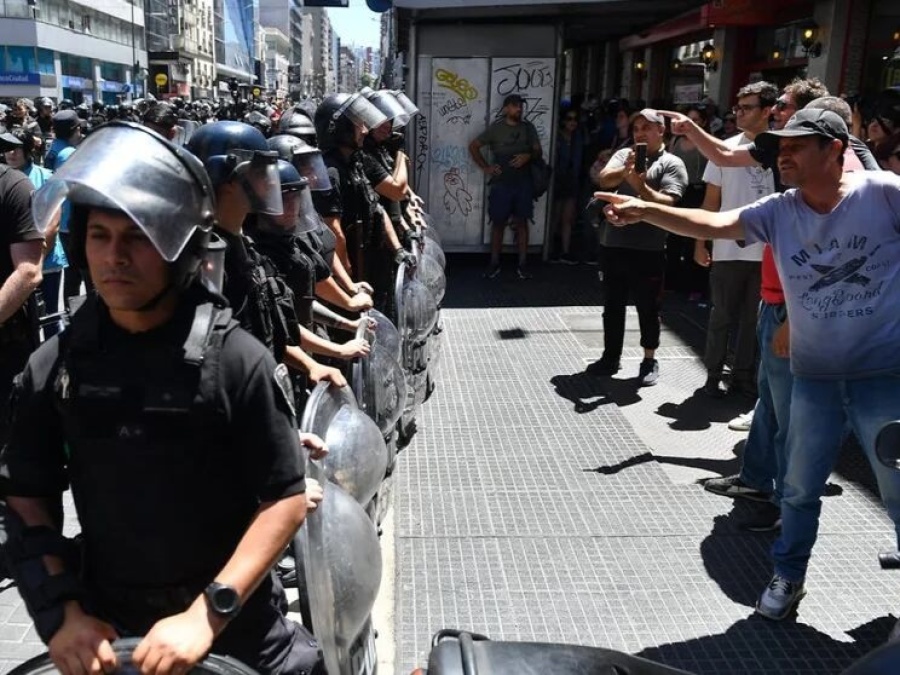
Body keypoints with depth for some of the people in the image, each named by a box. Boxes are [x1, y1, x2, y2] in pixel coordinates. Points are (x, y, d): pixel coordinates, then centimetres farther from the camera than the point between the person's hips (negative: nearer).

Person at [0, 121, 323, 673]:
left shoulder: (237, 361, -17)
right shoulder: (53, 367, -6)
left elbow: (286, 500, -15)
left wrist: (207, 615, -20)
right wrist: (61, 612, -9)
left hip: (234, 621, -2)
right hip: (104, 625, 3)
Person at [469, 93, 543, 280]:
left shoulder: (528, 127, 7)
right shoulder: (496, 128, -1)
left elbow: (538, 151, 9)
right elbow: (473, 146, 4)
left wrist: (528, 156, -14)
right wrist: (485, 167, -2)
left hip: (523, 183, 2)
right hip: (501, 184, -2)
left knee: (521, 222, 3)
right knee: (498, 223, 3)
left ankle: (522, 264, 9)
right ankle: (494, 264, 12)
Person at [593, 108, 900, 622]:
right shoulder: (779, 212, -1)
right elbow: (713, 224, -7)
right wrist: (645, 211, -18)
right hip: (815, 377, 3)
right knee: (801, 487, 16)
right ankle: (788, 578, 37)